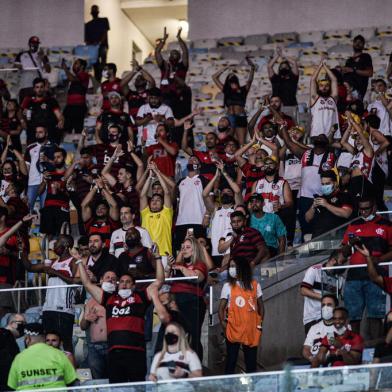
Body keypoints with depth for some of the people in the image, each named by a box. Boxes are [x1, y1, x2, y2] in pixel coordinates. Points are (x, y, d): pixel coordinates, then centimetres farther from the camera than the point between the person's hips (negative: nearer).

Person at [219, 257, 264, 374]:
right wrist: (223, 323, -11)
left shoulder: (254, 285, 6)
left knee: (251, 360, 6)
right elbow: (221, 308, 1)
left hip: (252, 329, 1)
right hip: (233, 329, -1)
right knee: (231, 360, 1)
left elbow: (260, 306, 10)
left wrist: (260, 323, 2)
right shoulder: (228, 286, 2)